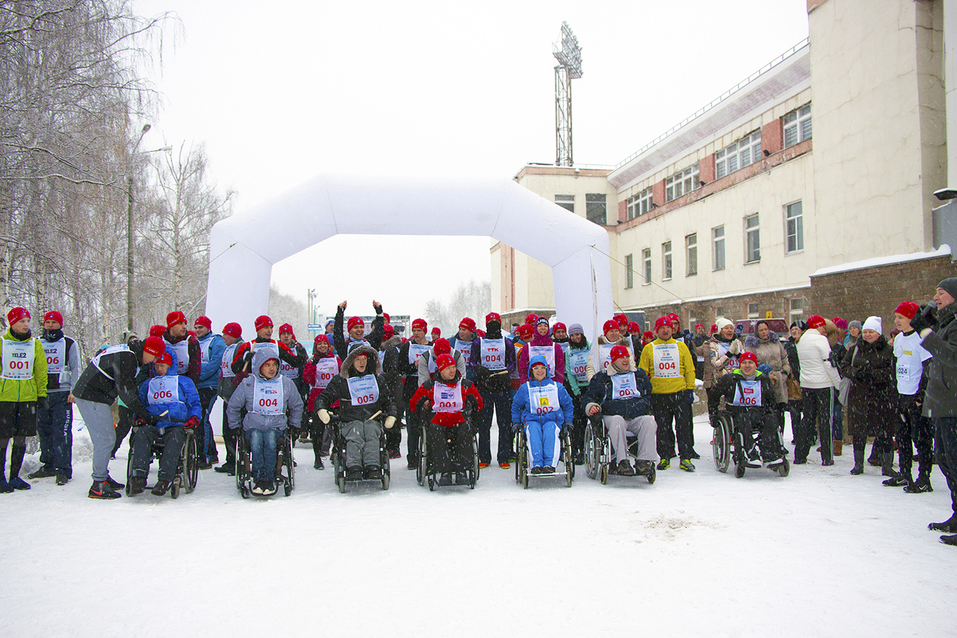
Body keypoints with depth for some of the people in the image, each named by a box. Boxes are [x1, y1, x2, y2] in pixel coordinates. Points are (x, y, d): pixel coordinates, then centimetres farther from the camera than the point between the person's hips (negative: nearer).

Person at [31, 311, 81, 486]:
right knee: (43, 431, 7)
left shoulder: (69, 344, 6)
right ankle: (48, 466, 18)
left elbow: (75, 369, 3)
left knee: (62, 432, -9)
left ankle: (63, 469, -7)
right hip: (42, 394, 4)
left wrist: (74, 391, -7)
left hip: (62, 394, -4)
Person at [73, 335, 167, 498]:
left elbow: (132, 388, 18)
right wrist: (146, 416, -18)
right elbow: (126, 392, -23)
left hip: (88, 395, 11)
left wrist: (143, 412, 12)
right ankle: (98, 486, -6)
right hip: (91, 399, -11)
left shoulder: (129, 355, 12)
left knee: (107, 438, 15)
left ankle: (103, 477, 25)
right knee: (105, 440, -10)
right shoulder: (126, 358, -21)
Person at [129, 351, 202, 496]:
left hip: (176, 425, -2)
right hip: (153, 425, 2)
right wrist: (139, 418, 7)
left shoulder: (183, 381, 24)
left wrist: (194, 418, -3)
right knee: (141, 434, -34)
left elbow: (195, 403, 18)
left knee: (176, 437, -39)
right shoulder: (147, 384, 34)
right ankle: (138, 477, -46)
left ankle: (164, 479, -49)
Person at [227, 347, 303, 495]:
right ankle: (258, 479, -33)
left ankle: (269, 478, -32)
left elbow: (297, 406, 23)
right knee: (256, 439, -34)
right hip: (252, 427, 0)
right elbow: (232, 407, 16)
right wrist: (235, 427, 12)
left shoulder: (286, 383, 9)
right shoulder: (247, 384, 6)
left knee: (270, 438, -34)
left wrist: (293, 426, 17)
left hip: (277, 427, 0)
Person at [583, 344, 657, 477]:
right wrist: (591, 406, -6)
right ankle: (622, 462, -40)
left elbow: (648, 395, 32)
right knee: (617, 422, -38)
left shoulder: (639, 374, 23)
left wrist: (644, 404, 12)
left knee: (649, 422, -31)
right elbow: (589, 396, 16)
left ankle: (644, 461, -32)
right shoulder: (601, 377, 14)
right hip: (612, 415, -2)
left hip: (638, 416, 2)